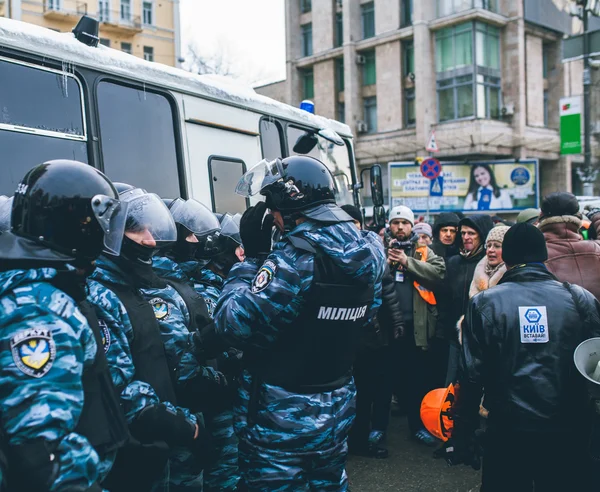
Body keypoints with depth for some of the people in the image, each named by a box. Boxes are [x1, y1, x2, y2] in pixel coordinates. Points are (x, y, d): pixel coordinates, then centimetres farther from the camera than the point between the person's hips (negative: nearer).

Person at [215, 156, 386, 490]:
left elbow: (234, 324, -24)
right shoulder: (367, 253, 0)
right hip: (338, 406, 8)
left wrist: (252, 258, -13)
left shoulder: (296, 259, -25)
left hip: (282, 416, -7)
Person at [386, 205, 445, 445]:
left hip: (417, 325, 0)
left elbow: (438, 273, -9)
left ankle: (418, 423, 19)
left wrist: (407, 262, -13)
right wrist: (386, 261, -14)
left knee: (419, 376, 7)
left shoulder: (423, 252, 9)